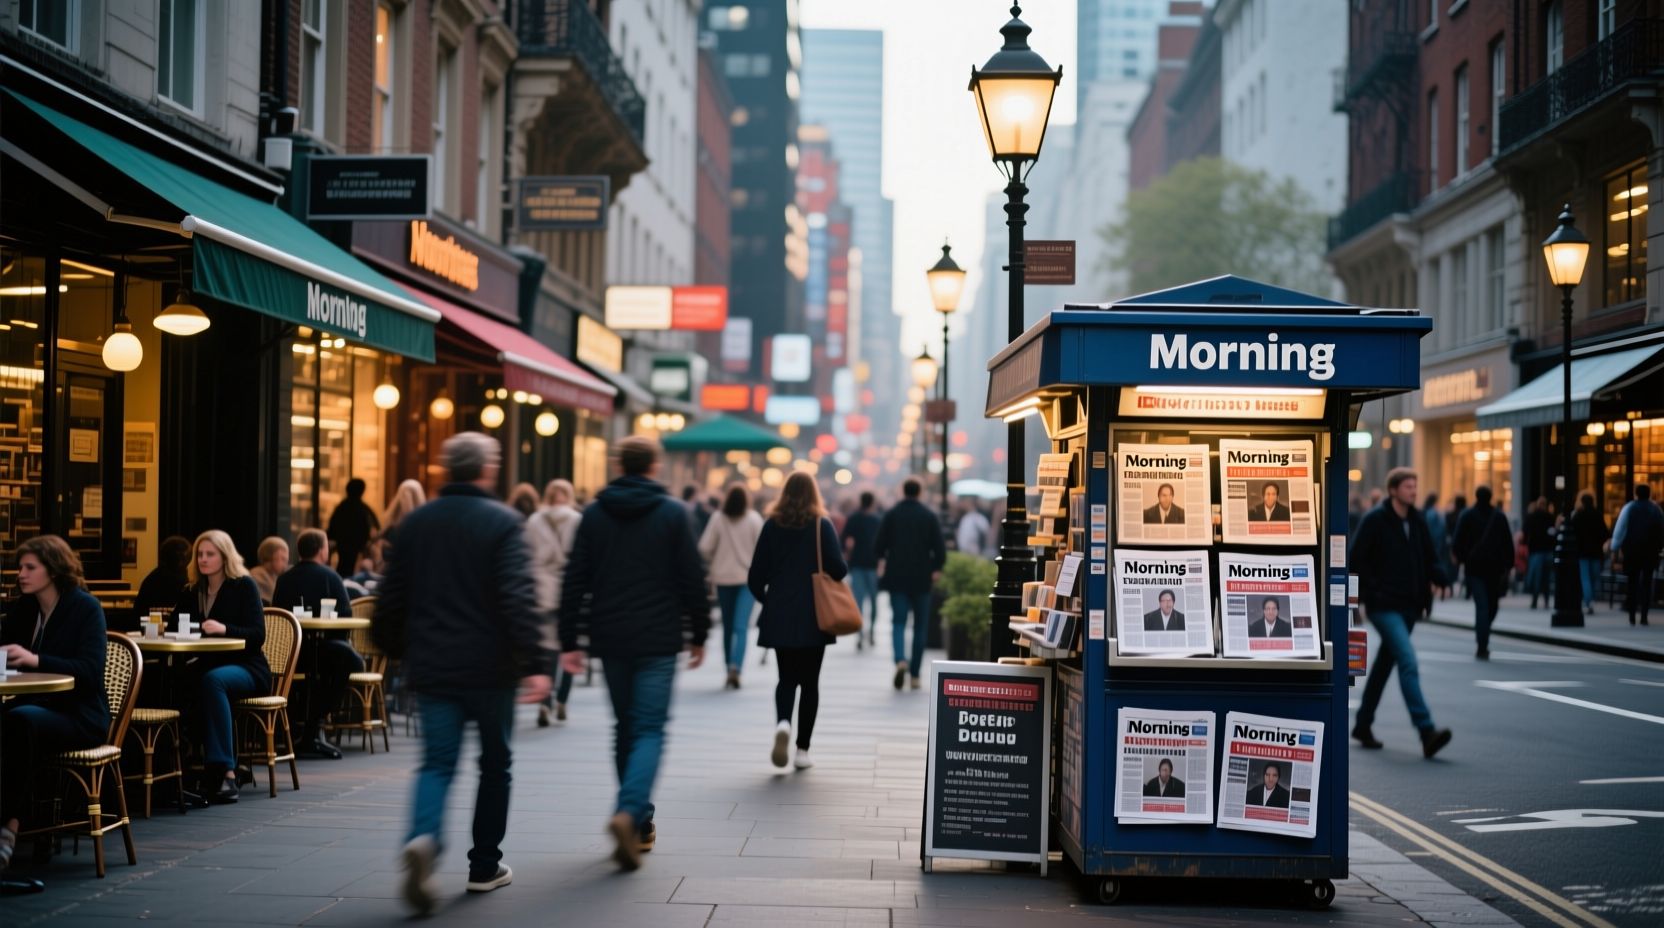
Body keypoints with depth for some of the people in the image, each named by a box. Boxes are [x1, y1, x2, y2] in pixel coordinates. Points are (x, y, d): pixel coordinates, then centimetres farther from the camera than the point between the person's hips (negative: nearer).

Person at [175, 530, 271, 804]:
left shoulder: (244, 586, 0)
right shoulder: (192, 592, 16)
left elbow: (257, 636, -10)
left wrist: (224, 629, -27)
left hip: (247, 669, -4)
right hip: (208, 666, 4)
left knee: (212, 680, -38)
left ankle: (225, 771, -44)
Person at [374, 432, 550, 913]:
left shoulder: (415, 523, 5)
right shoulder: (503, 522, -8)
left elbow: (392, 598, 9)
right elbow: (518, 598, -17)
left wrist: (396, 648, 24)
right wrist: (534, 663, -18)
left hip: (432, 667, 3)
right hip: (489, 666, -3)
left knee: (437, 762, 3)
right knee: (495, 764, 13)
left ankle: (423, 838, -25)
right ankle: (485, 866, 18)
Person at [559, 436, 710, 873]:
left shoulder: (594, 514, 5)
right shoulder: (673, 514, -3)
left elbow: (575, 581, 3)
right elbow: (692, 579, -3)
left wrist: (569, 641, 5)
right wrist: (698, 635, 7)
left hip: (610, 640, 3)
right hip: (657, 640, -3)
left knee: (625, 728, 15)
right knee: (650, 730, -2)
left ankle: (640, 824, 19)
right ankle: (630, 811, -25)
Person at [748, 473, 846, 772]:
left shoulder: (772, 525, 0)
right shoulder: (822, 525, -5)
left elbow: (756, 576, 0)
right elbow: (838, 569, -12)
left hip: (779, 616, 2)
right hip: (814, 617, -1)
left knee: (786, 678, 10)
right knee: (809, 681, 8)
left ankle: (783, 723, -19)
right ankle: (802, 749, 5)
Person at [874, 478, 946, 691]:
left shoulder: (891, 514, -2)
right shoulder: (929, 516, -2)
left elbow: (878, 546, -3)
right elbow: (939, 548, -5)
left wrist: (883, 558, 18)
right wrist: (937, 568, 11)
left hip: (897, 577, 0)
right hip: (921, 578, 0)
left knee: (898, 622, 2)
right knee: (920, 626, 9)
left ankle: (900, 660, -25)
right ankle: (915, 674, 10)